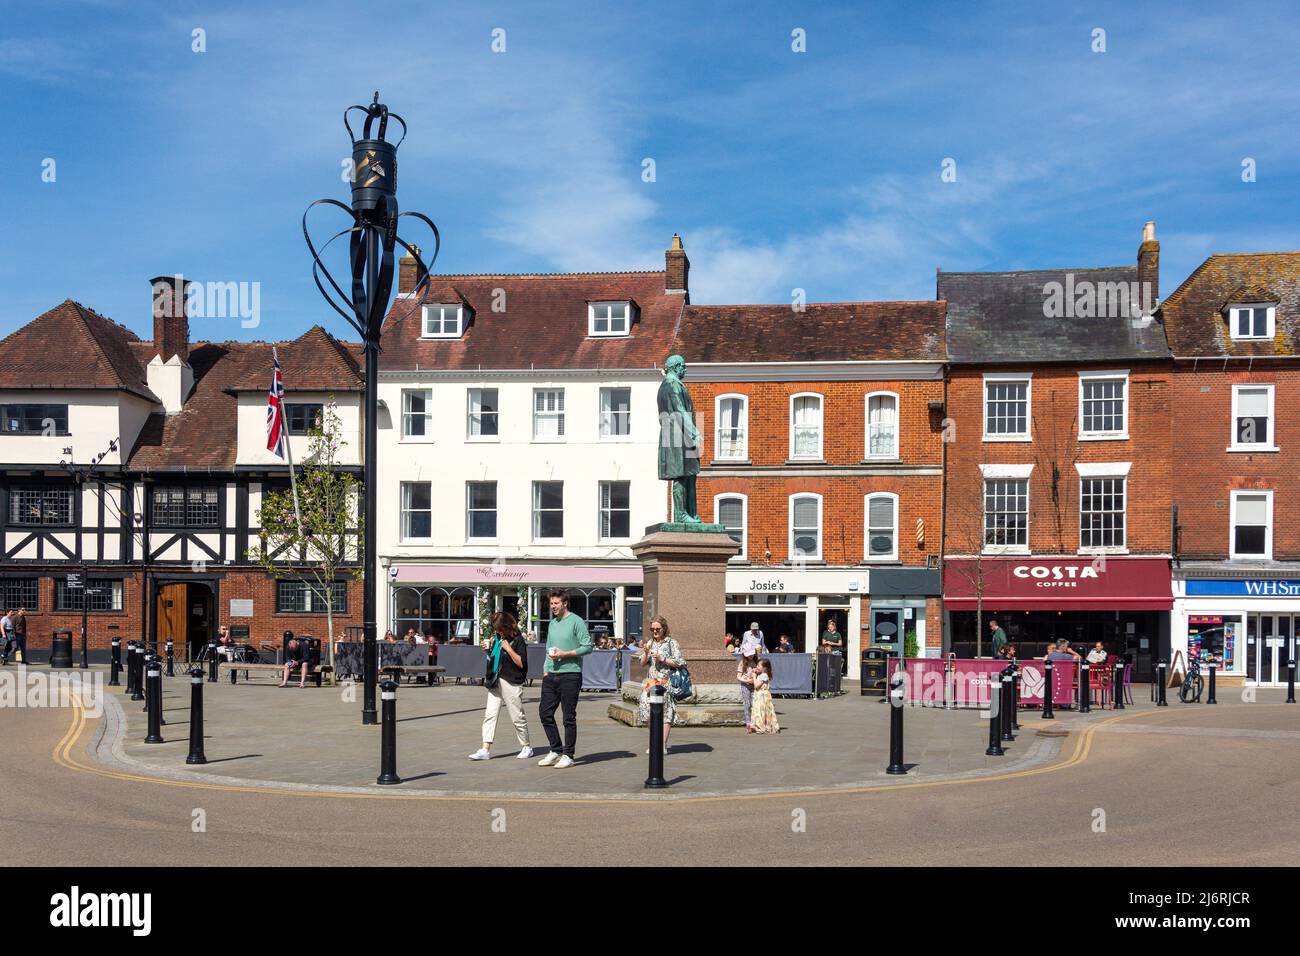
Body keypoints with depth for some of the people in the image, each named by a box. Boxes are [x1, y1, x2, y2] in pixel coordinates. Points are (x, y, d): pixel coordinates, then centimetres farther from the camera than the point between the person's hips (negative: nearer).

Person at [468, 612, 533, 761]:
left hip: (511, 683, -7)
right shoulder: (497, 637, 11)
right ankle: (485, 750, -2)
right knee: (490, 715, -1)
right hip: (495, 681, 7)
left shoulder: (518, 639, -9)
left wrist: (509, 649, -20)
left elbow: (521, 663, -13)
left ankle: (526, 747, 18)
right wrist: (487, 650, 3)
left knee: (517, 717, 3)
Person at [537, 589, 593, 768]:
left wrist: (564, 654, -16)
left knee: (569, 717, -1)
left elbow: (588, 647, -12)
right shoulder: (552, 624, 16)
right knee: (545, 712, 6)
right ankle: (556, 750, 18)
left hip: (570, 675, -7)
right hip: (551, 676, 7)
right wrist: (546, 670, 12)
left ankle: (568, 755, 8)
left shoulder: (576, 622, -6)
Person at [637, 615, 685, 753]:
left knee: (665, 712, -4)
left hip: (665, 682, -4)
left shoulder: (671, 643, -1)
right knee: (648, 711, -1)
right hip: (650, 682, 4)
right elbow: (643, 663, 10)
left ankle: (663, 745, 0)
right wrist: (645, 652, -8)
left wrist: (662, 659, -12)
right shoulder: (650, 643, 12)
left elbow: (678, 663, -5)